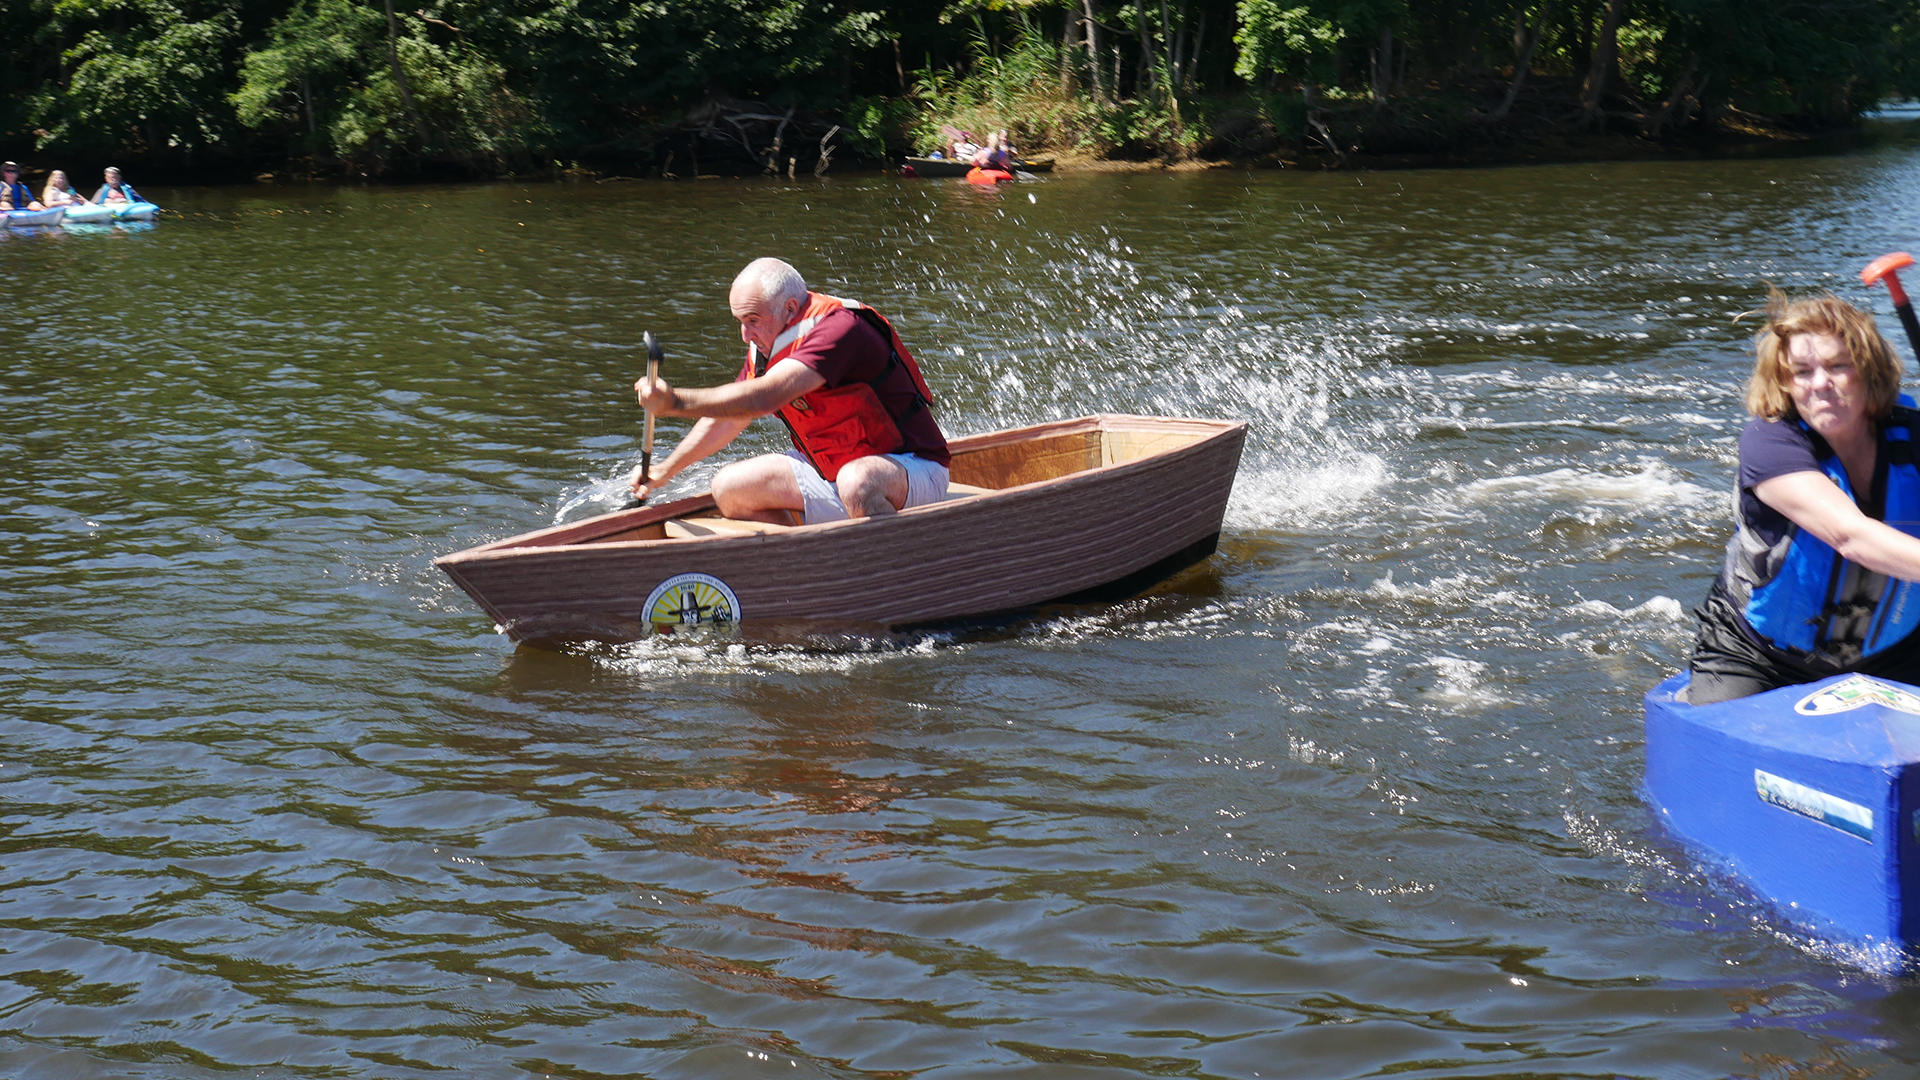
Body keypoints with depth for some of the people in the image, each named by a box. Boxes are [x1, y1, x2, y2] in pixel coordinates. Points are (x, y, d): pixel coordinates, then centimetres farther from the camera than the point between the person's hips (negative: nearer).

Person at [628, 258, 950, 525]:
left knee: (857, 481, -41)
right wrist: (664, 472, 21)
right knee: (730, 488, -2)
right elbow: (727, 417, 18)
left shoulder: (840, 329, -26)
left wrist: (676, 402, -35)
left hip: (911, 469, -9)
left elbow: (762, 398, -37)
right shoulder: (766, 344, 2)